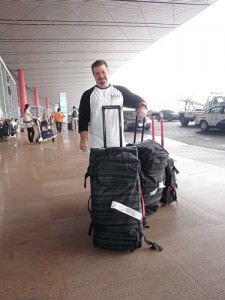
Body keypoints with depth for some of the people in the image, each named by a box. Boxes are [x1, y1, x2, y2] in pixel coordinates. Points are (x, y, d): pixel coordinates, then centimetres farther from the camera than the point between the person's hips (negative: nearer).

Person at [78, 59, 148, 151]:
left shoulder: (120, 90, 8)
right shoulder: (88, 95, 4)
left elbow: (137, 100, 14)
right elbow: (83, 119, 1)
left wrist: (142, 106, -10)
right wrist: (84, 139, -10)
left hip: (118, 144, 2)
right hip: (96, 145, -2)